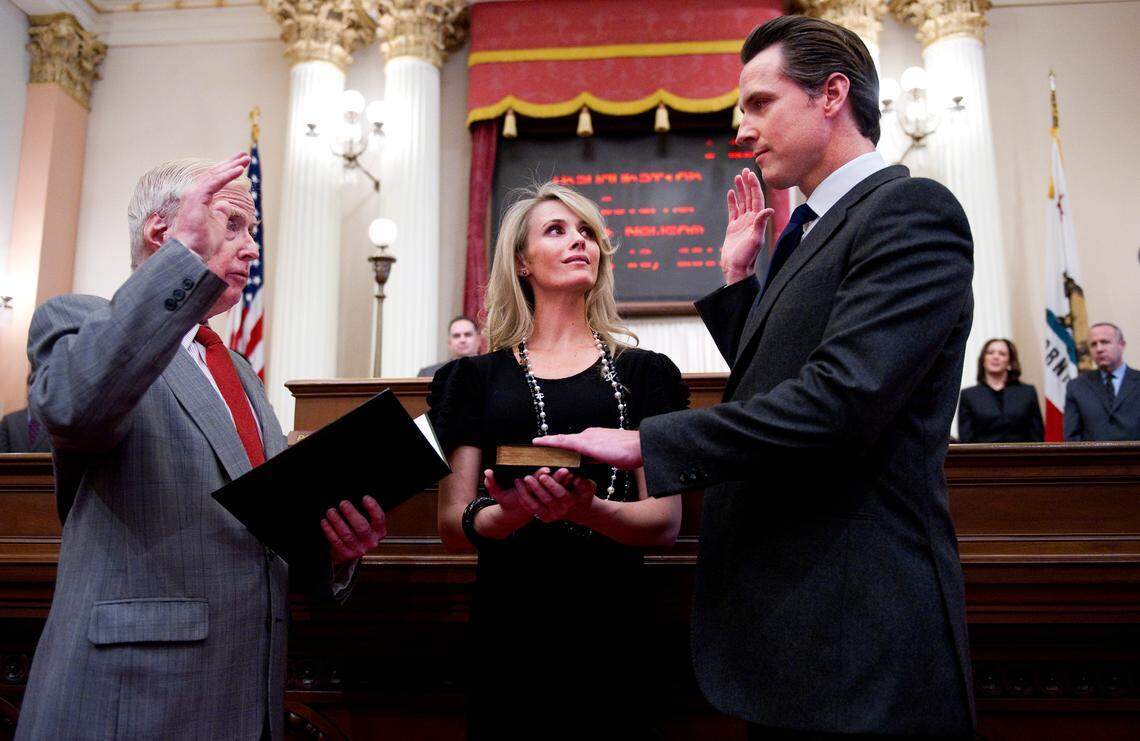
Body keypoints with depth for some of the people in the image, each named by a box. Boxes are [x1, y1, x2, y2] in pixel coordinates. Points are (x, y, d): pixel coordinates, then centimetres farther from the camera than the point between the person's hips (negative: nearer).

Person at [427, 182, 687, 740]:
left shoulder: (644, 373, 5)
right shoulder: (478, 377, 6)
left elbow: (666, 521, -2)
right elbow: (452, 525, 1)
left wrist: (585, 508, -23)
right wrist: (512, 513, -21)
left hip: (613, 621, 0)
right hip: (508, 624, 0)